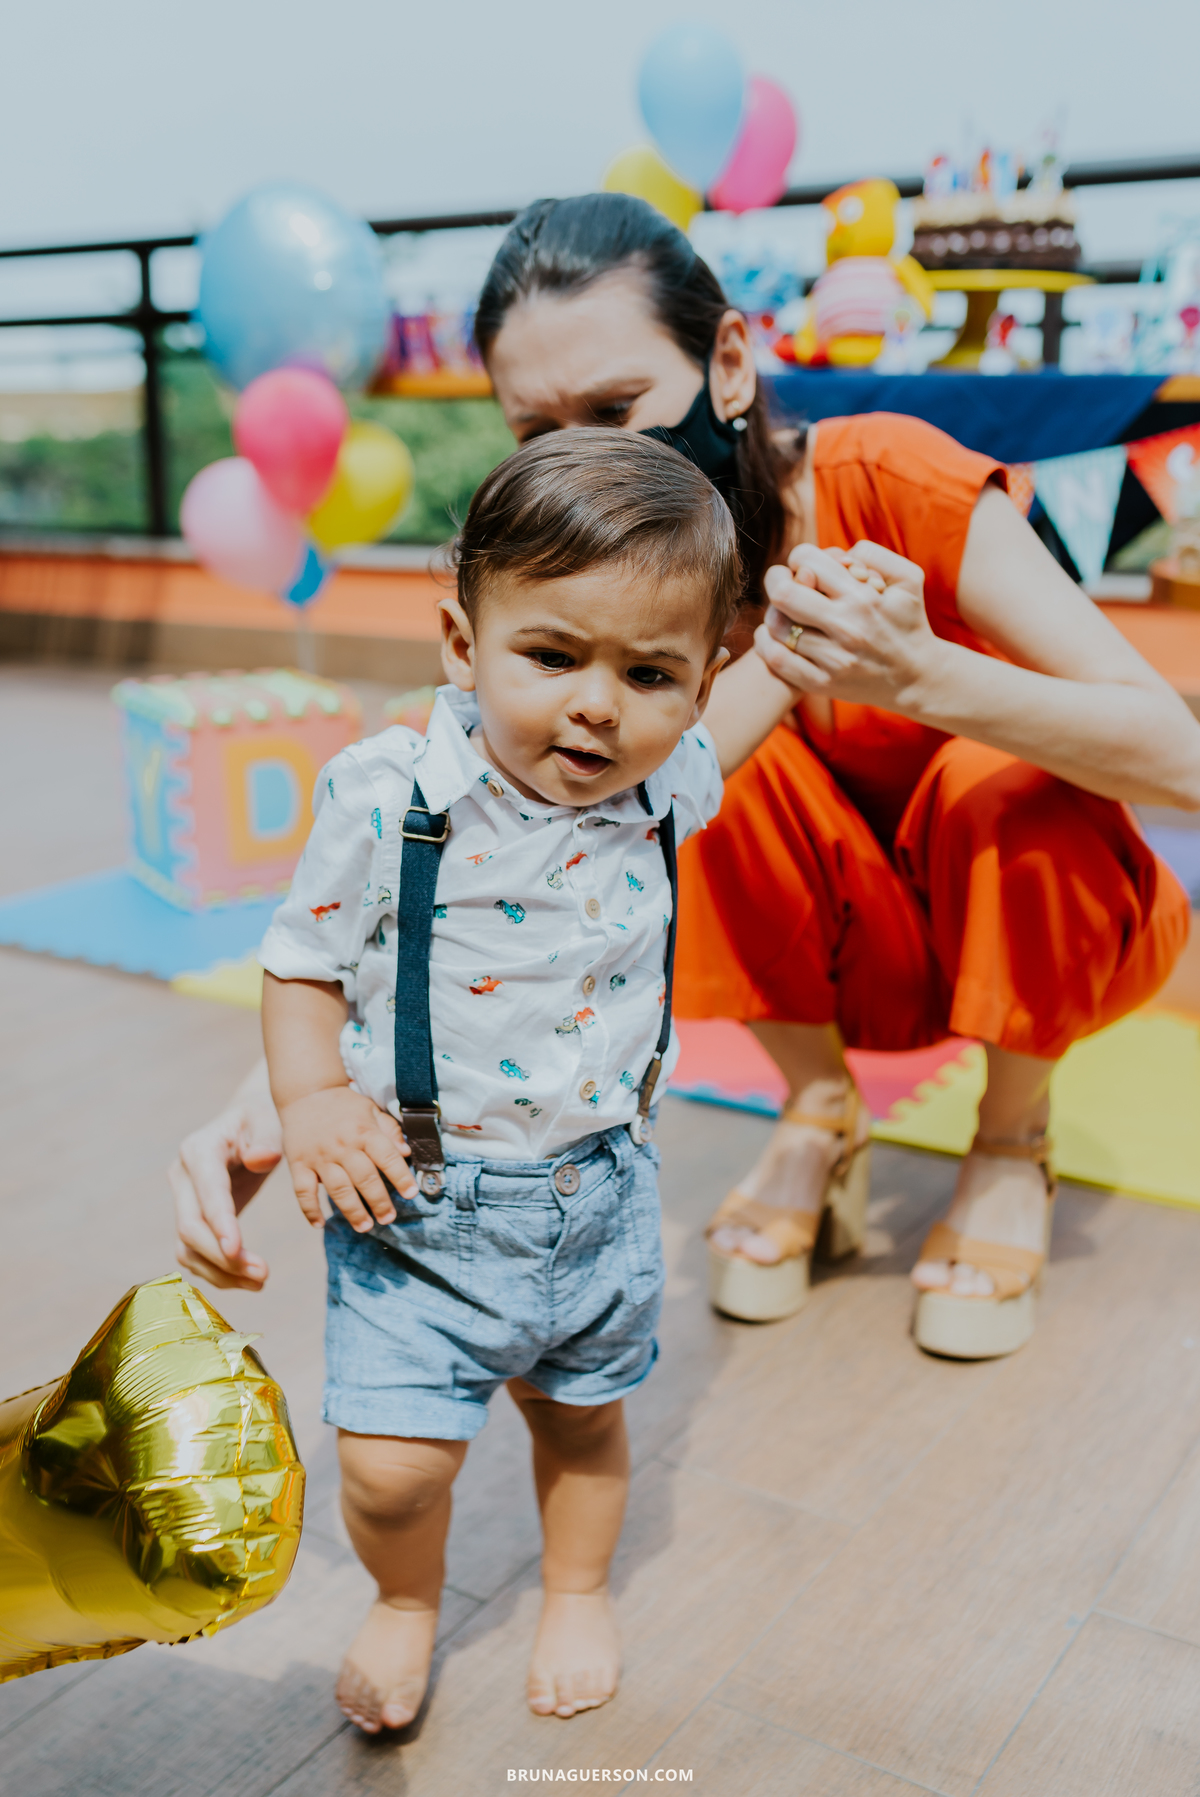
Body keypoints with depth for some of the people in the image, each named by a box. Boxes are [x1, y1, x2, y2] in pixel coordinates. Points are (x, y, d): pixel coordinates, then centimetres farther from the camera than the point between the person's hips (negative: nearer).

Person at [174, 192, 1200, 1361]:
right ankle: (816, 1111, -2)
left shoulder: (886, 480, -27)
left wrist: (919, 675, -47)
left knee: (1001, 778, -33)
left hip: (1042, 917, -1)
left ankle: (1011, 1146, -5)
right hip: (845, 962, 2)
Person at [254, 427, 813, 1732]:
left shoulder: (657, 790, -8)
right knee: (391, 1464, -1)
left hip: (597, 1192, 3)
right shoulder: (387, 796, -20)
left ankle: (578, 1589, 52)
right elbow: (302, 964, -8)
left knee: (583, 1418, 22)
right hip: (417, 1201, -3)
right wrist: (311, 1099, -22)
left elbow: (729, 721, 18)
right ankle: (406, 1602, 35)